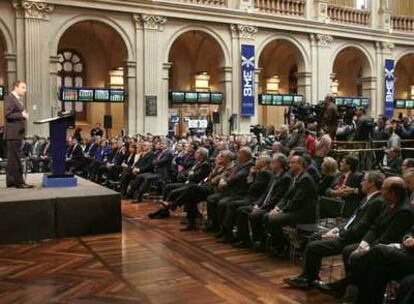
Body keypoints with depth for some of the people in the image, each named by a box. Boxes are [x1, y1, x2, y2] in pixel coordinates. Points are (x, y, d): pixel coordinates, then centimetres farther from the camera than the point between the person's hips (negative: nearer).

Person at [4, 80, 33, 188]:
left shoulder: (17, 99, 20)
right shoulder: (9, 98, -9)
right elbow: (8, 114, -17)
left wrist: (24, 115, 8)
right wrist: (22, 115, -21)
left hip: (17, 133, 10)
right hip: (13, 133, -10)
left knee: (12, 158, 12)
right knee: (15, 158, -8)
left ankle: (11, 181, 18)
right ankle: (18, 181, -6)